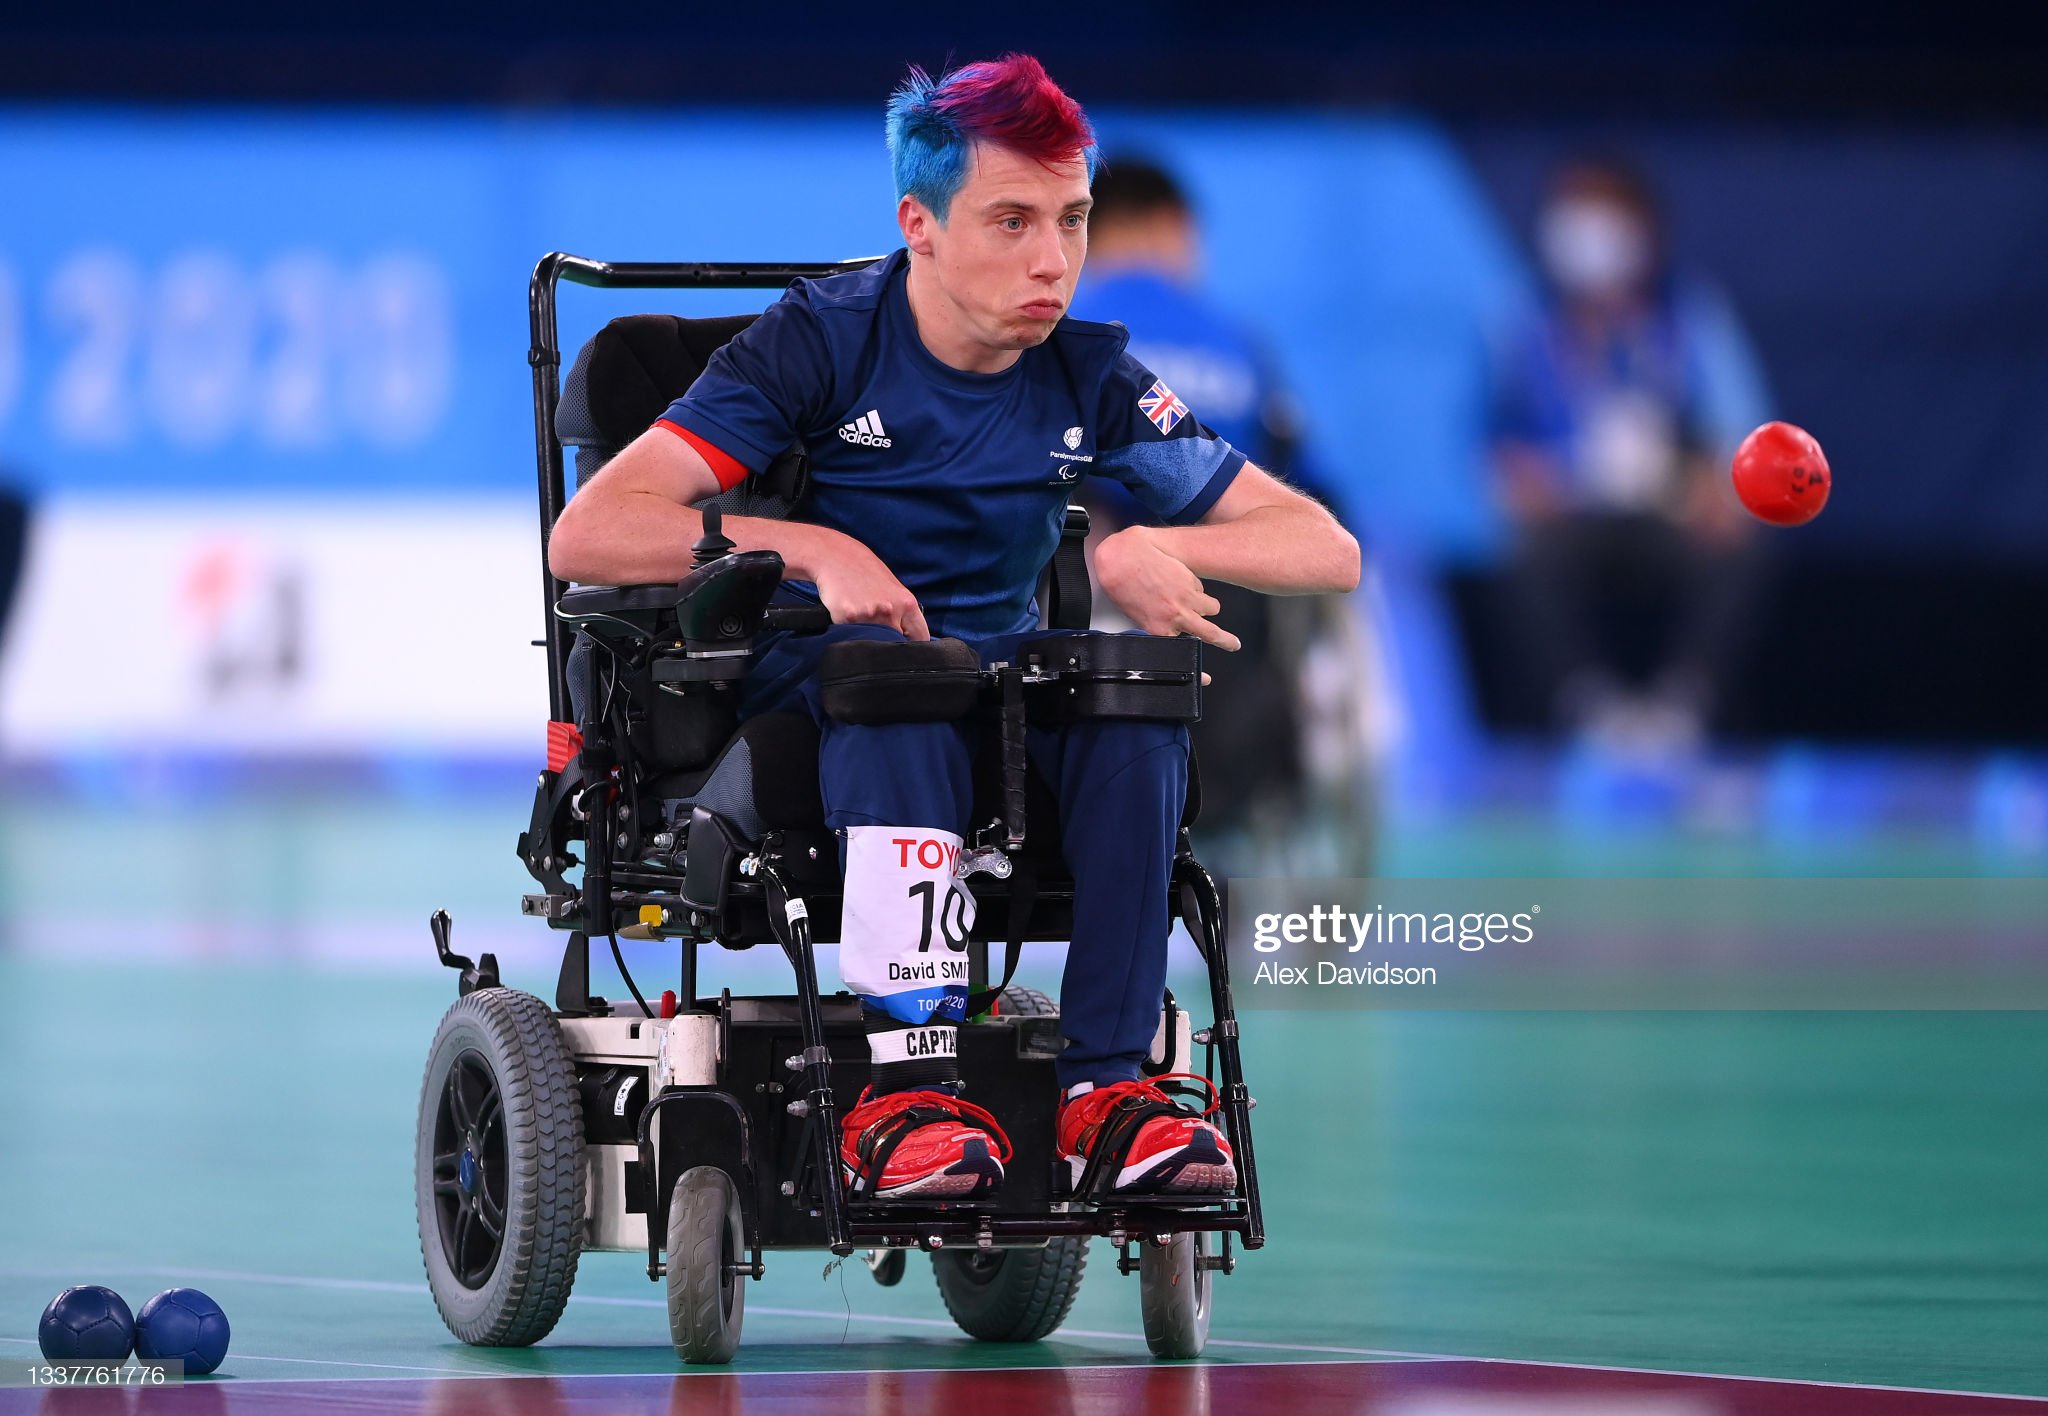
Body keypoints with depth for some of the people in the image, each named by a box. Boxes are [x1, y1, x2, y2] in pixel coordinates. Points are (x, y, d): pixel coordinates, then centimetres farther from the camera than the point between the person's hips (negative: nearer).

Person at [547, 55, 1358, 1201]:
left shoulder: (1090, 378, 2)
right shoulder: (819, 344, -9)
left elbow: (1327, 552, 1)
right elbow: (587, 537, -18)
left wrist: (1145, 551, -18)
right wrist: (815, 548, -29)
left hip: (998, 683, 3)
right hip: (810, 687, -3)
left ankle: (1107, 1083, -31)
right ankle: (910, 1090, -45)